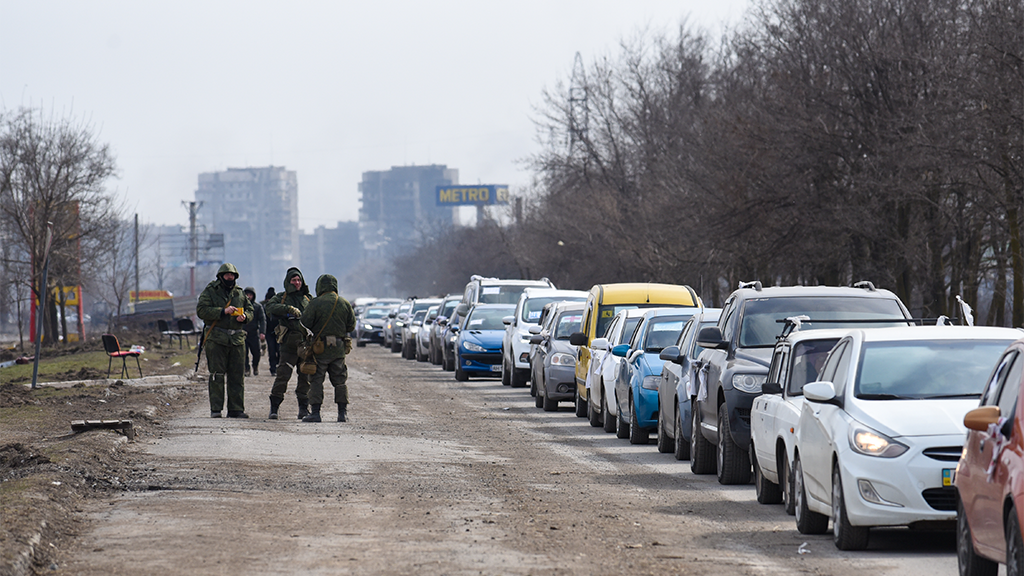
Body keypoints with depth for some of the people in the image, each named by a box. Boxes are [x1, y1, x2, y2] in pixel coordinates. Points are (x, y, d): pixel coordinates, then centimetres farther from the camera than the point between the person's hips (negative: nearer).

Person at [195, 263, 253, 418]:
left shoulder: (240, 293, 15)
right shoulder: (210, 292, 2)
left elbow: (251, 311, 21)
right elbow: (201, 310, -10)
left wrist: (245, 316, -3)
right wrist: (223, 311, -17)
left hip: (237, 340, 4)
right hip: (216, 339, -4)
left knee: (237, 376, 4)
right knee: (217, 375, -4)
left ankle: (236, 409, 9)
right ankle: (215, 409, 0)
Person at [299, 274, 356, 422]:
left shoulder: (315, 304, -10)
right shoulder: (345, 304, 3)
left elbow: (305, 324, -11)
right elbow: (351, 325, 9)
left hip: (320, 348, -4)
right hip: (339, 349, 4)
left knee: (316, 381, 1)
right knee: (340, 381, 12)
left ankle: (315, 412, -4)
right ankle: (343, 413, 11)